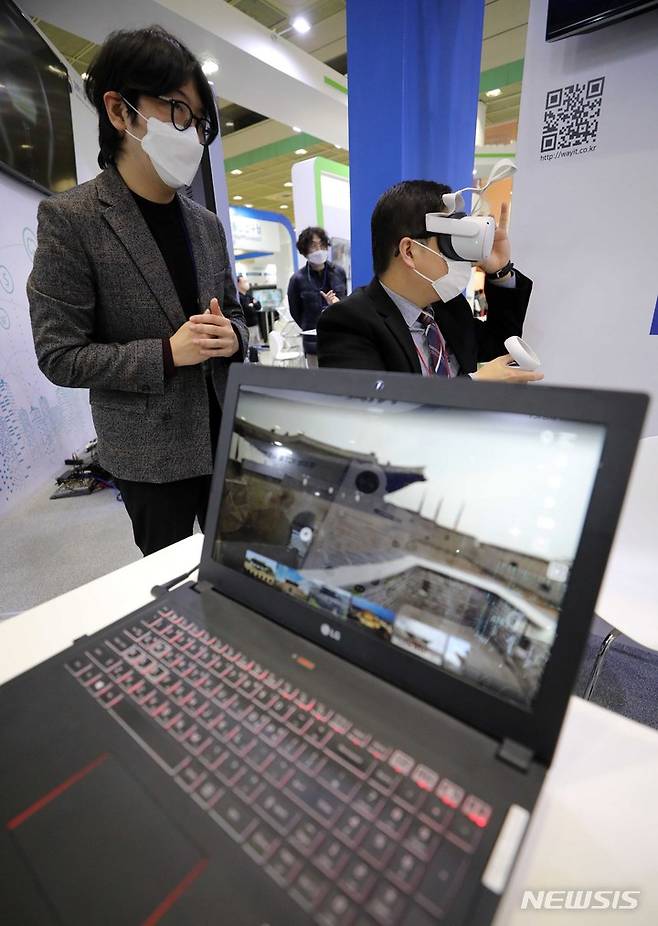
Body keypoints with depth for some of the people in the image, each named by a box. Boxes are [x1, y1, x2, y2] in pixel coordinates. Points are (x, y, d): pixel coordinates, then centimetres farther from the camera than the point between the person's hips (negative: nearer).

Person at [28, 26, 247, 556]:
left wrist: (231, 336, -10)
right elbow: (60, 356, -12)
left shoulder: (206, 223, 6)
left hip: (224, 432, 5)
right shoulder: (70, 219, -10)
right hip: (151, 453, -4)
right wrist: (166, 353, -23)